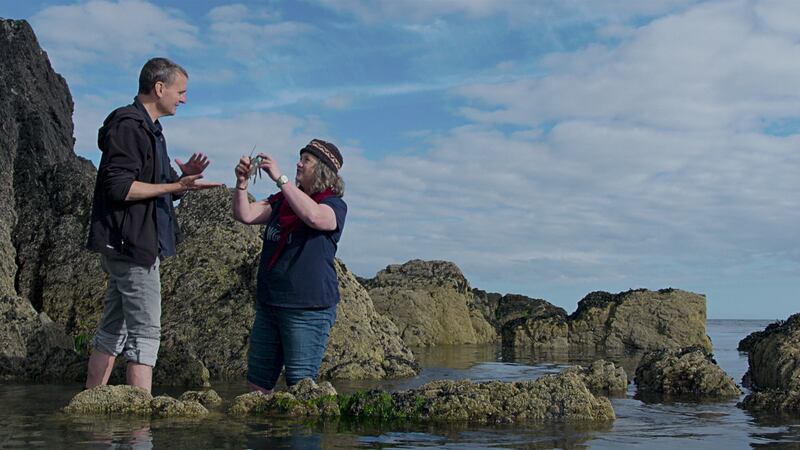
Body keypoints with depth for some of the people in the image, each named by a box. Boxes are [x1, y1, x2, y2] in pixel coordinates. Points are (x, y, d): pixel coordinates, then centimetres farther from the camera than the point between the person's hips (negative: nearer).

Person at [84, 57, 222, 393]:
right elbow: (120, 188, -21)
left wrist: (183, 176, 2)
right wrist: (178, 185, -21)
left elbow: (152, 188, 21)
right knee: (145, 332, -11)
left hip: (137, 245, 11)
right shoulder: (129, 125, -13)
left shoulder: (147, 129, 20)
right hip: (129, 243, -11)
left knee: (113, 330, 12)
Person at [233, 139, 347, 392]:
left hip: (308, 308, -7)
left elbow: (313, 216, -27)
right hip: (269, 304, 7)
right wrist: (242, 182, -9)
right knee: (256, 383, 9)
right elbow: (245, 215, 7)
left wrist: (280, 178, -24)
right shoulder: (282, 201, 17)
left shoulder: (335, 205, -4)